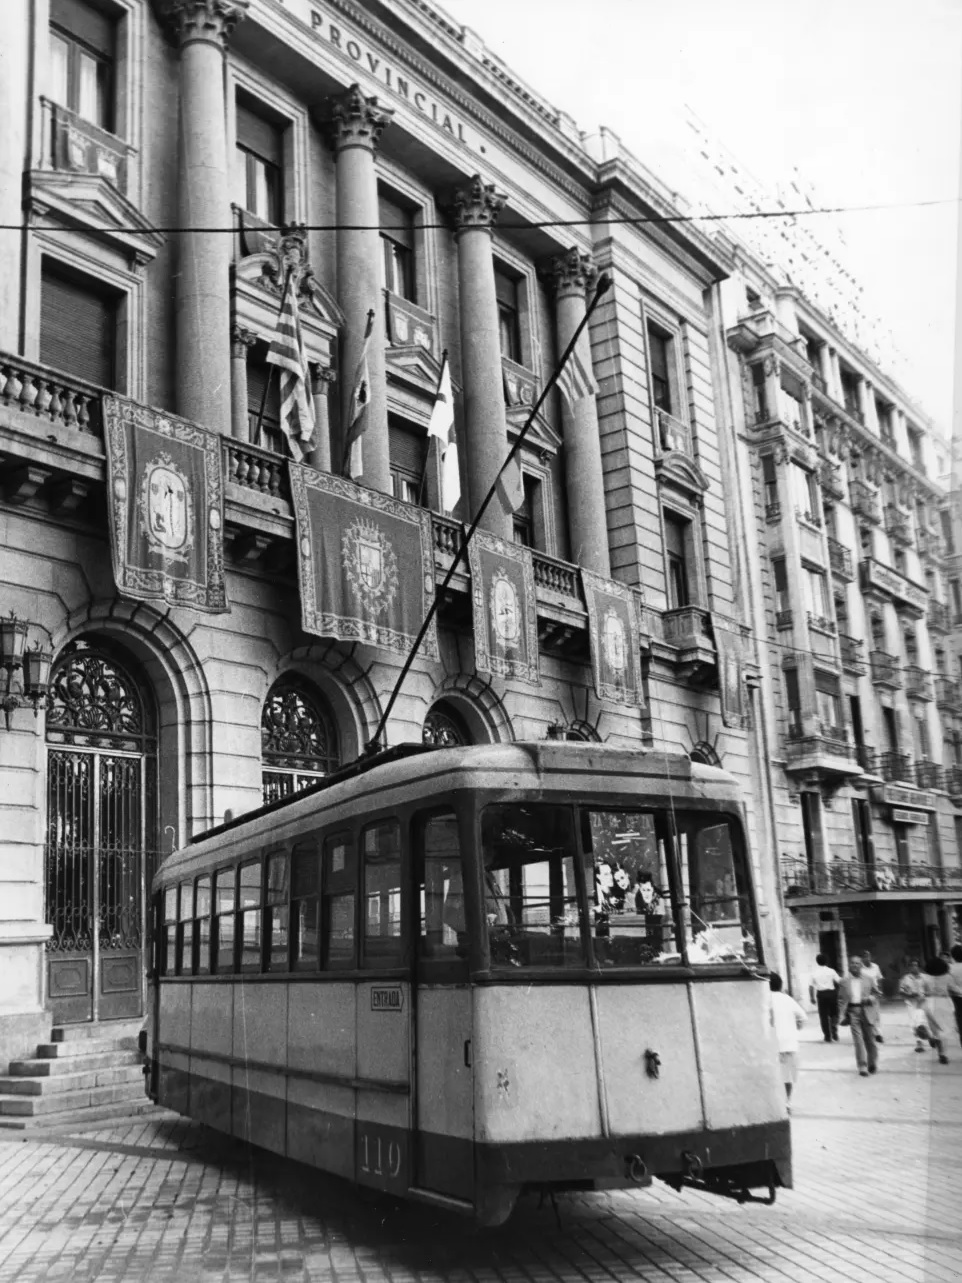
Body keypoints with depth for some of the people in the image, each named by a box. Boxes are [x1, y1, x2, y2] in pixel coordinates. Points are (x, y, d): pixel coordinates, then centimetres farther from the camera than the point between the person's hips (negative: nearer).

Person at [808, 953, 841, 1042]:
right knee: (833, 1014, 16)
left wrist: (812, 997, 8)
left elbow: (810, 986, 0)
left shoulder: (814, 973, 1)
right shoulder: (831, 971, -3)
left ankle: (827, 1036, 8)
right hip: (831, 993, 0)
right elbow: (839, 981, -6)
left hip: (821, 994, 0)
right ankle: (834, 1033, 5)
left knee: (823, 1016, 7)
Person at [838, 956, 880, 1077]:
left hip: (867, 1011, 1)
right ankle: (862, 1066, -3)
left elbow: (874, 994, 13)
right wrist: (841, 1015, -1)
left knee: (870, 1039, 8)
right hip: (853, 1011, -1)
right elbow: (841, 999, 5)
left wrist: (870, 998, -9)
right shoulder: (844, 981, 4)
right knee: (858, 1040, -6)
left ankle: (872, 1063, 29)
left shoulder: (868, 980, 7)